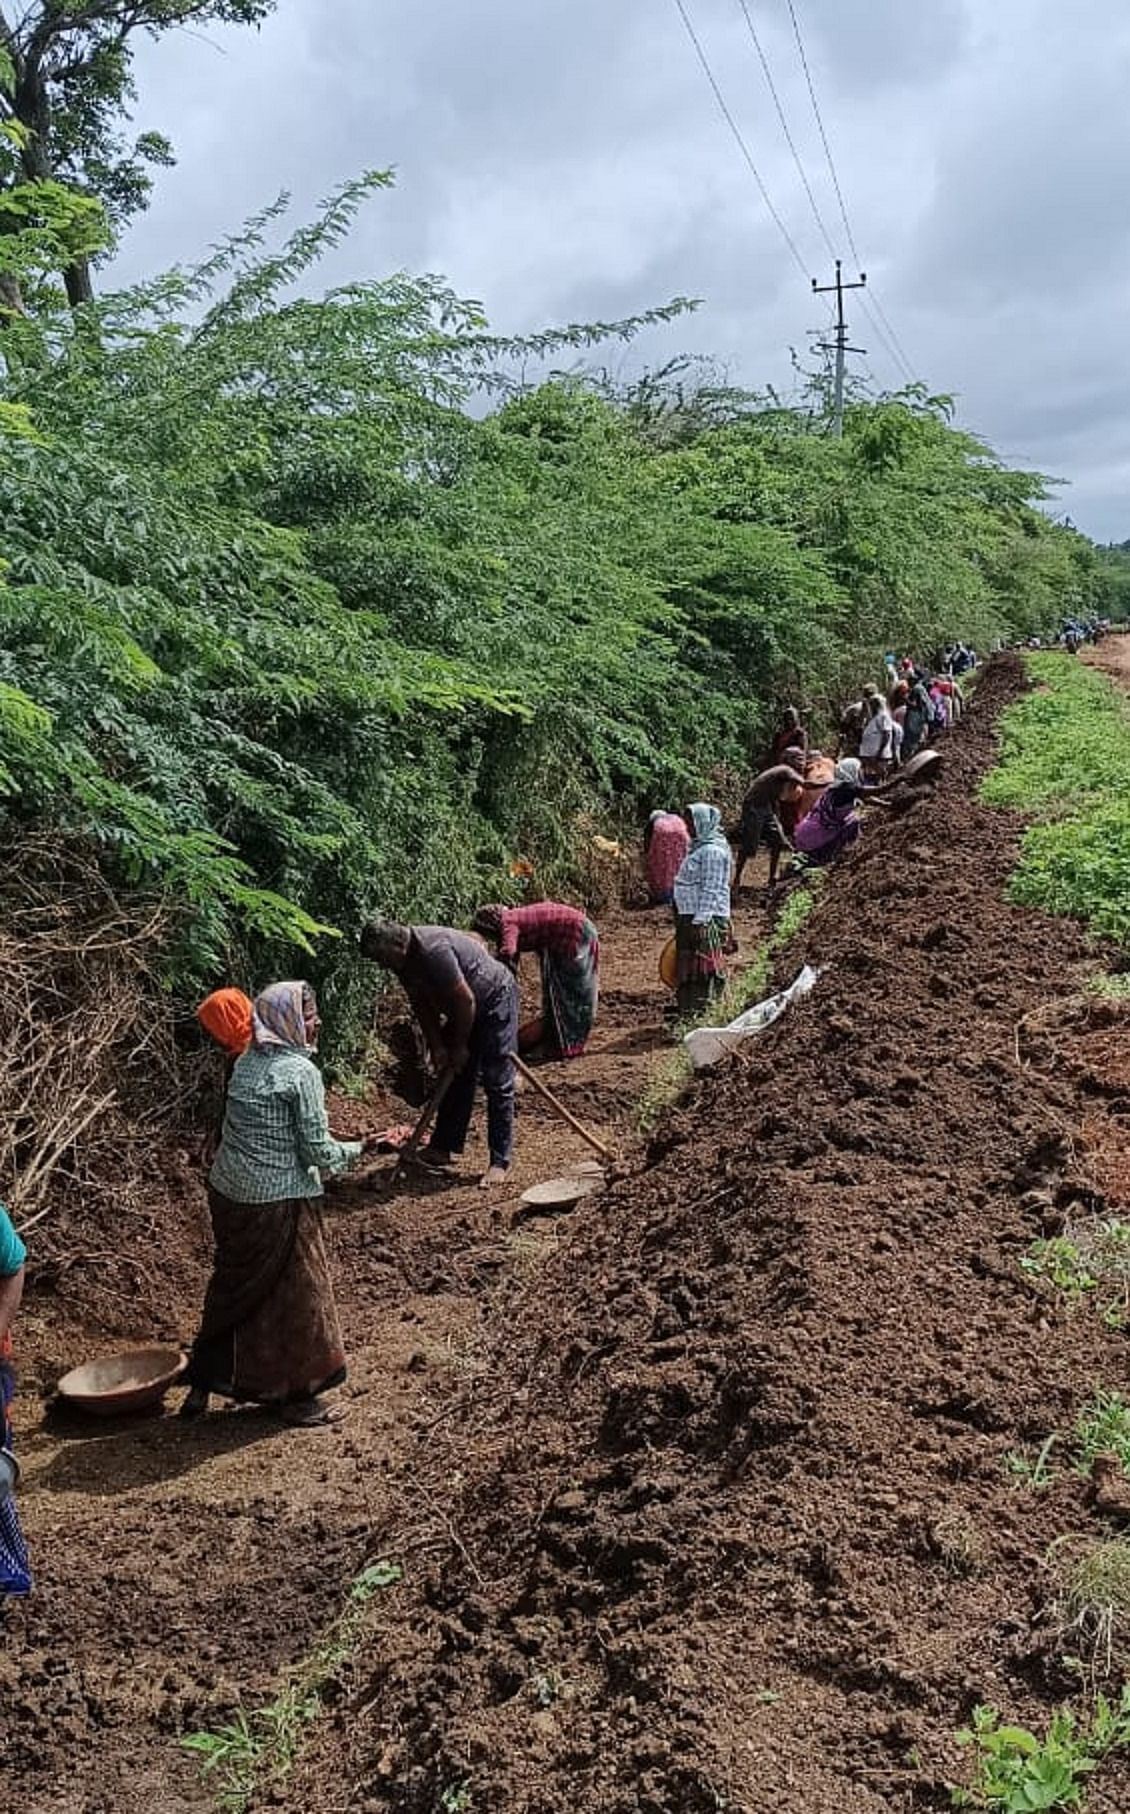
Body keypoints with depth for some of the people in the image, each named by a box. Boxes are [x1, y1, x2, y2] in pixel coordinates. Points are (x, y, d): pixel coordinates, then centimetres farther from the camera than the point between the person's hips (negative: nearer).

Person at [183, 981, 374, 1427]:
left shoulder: (246, 1062, 6)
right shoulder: (301, 1071, -16)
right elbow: (318, 1151, -15)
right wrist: (359, 1148, 1)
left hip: (227, 1191, 7)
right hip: (278, 1202, -7)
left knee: (232, 1288, 21)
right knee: (295, 1293, 9)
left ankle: (202, 1384, 31)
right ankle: (297, 1394, 22)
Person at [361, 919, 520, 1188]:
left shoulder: (433, 950, -33)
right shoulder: (403, 959, -6)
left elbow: (465, 1000, -28)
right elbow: (422, 1004, 4)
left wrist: (460, 1047, -16)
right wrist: (437, 1047, -3)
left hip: (495, 999, -9)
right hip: (463, 1009, 9)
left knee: (497, 1082, -9)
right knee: (454, 1077, 11)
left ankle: (500, 1161, -6)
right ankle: (442, 1149, 18)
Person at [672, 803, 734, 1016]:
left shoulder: (713, 851, -16)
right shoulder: (699, 846, 15)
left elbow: (710, 890, -20)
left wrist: (701, 921, -23)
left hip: (704, 919, -10)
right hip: (690, 915, 10)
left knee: (701, 968, -5)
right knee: (687, 965, 15)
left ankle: (699, 1009, -1)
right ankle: (687, 1006, 23)